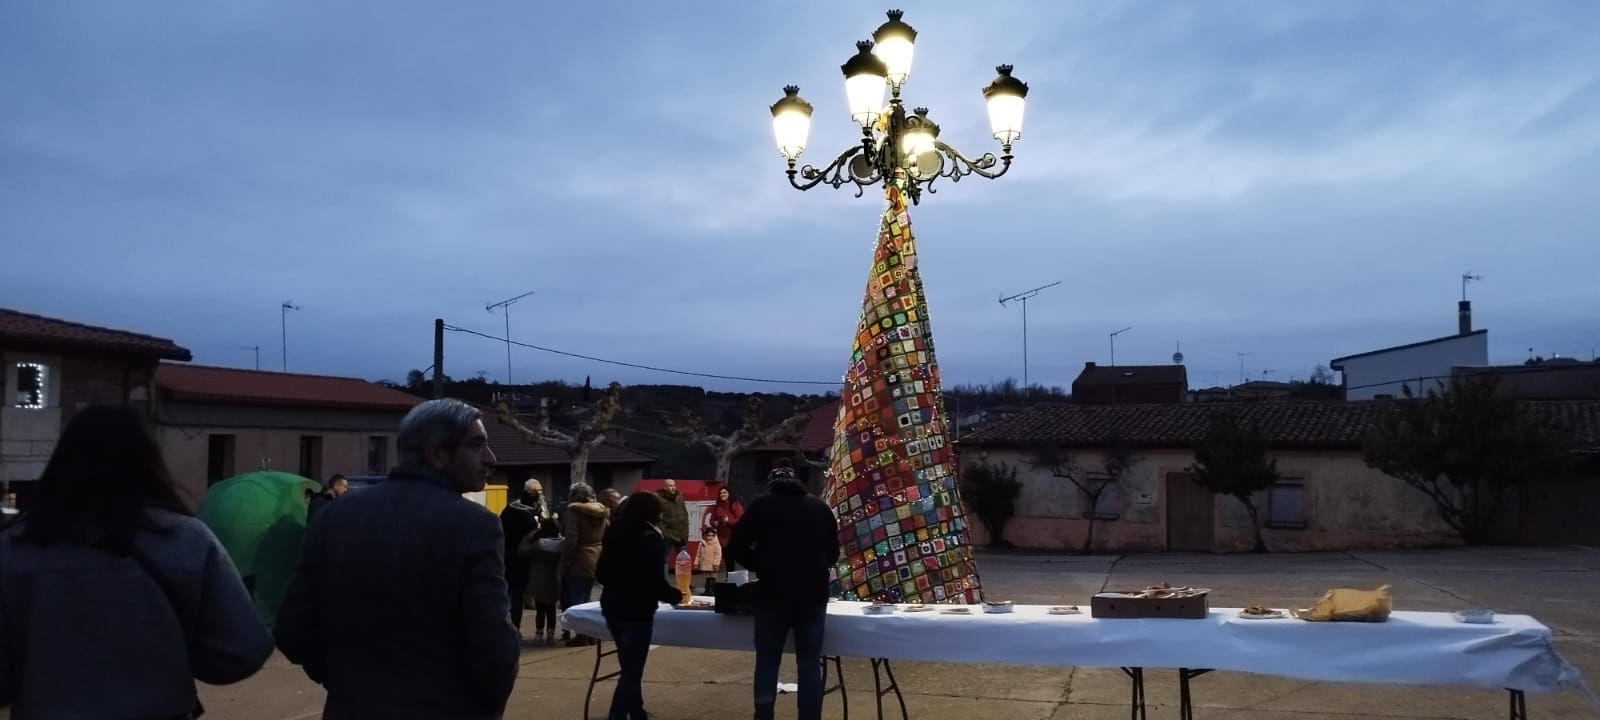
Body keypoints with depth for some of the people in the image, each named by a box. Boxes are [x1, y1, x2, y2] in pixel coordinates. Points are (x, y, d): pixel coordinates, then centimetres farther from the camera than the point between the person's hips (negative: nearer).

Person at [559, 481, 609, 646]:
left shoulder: (575, 511, -12)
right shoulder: (602, 511, 9)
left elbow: (571, 540, -16)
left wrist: (564, 564, -10)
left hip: (579, 561, -7)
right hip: (596, 560, 7)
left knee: (577, 599, 1)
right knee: (585, 598, 17)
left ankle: (582, 634, 0)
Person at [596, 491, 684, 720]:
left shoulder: (615, 534, 9)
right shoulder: (651, 538, -12)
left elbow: (601, 574, 15)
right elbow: (656, 581, -17)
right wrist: (676, 596, 0)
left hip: (612, 607, 8)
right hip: (637, 611, -8)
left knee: (630, 668, 21)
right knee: (632, 672, -3)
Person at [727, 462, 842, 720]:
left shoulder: (762, 505, 5)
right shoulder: (820, 507, 13)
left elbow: (736, 548, 4)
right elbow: (833, 553, 19)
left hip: (774, 593, -2)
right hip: (813, 593, 2)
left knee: (767, 661, 8)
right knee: (810, 663, 7)